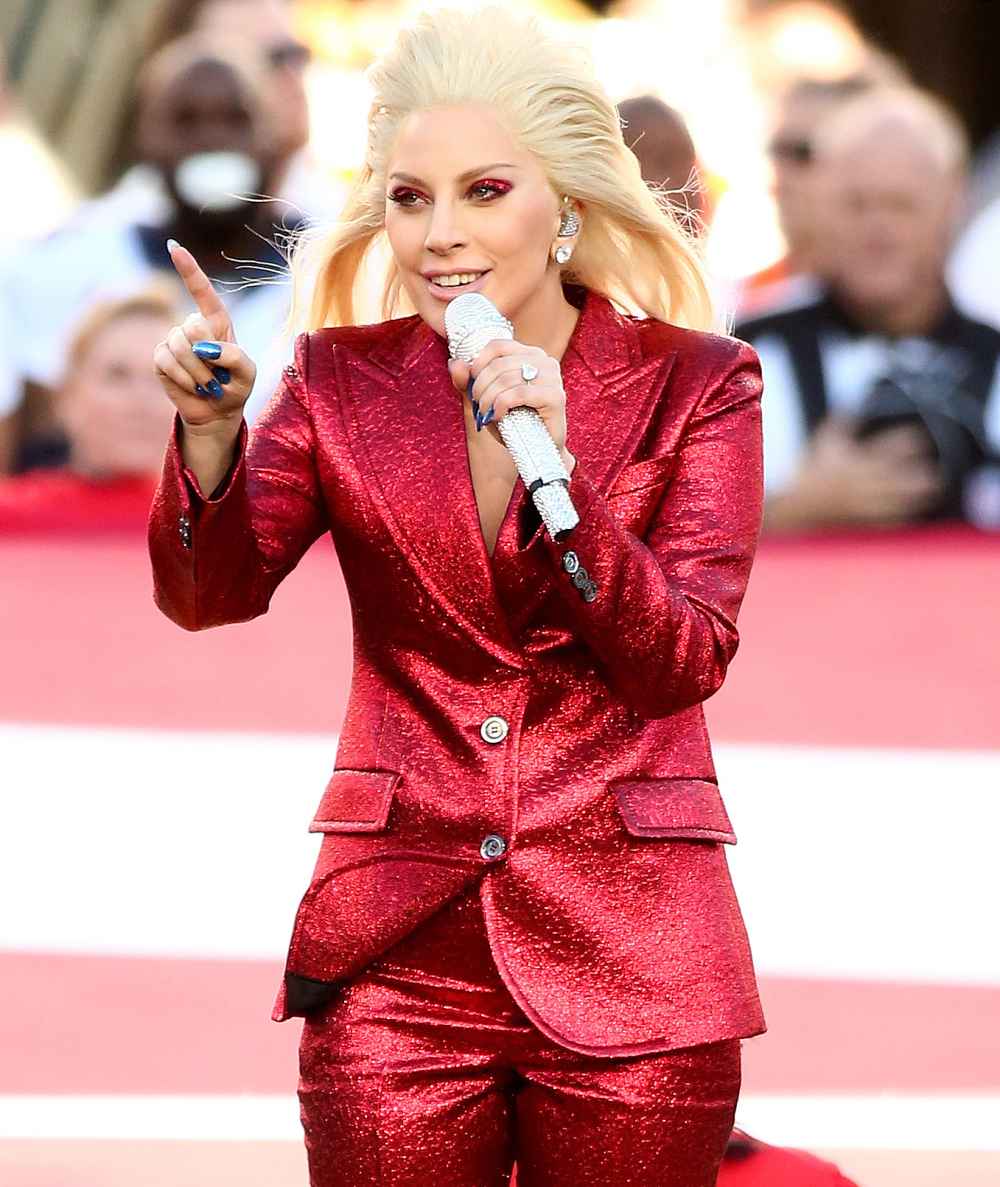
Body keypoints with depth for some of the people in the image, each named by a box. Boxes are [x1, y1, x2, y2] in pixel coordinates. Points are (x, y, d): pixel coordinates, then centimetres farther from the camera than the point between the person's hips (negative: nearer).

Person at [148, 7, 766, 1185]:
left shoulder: (694, 386, 0)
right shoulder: (344, 381, 5)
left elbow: (686, 663, -9)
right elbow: (210, 593, -7)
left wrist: (552, 470, -22)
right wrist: (210, 428, -25)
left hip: (626, 957, -1)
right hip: (397, 955, 1)